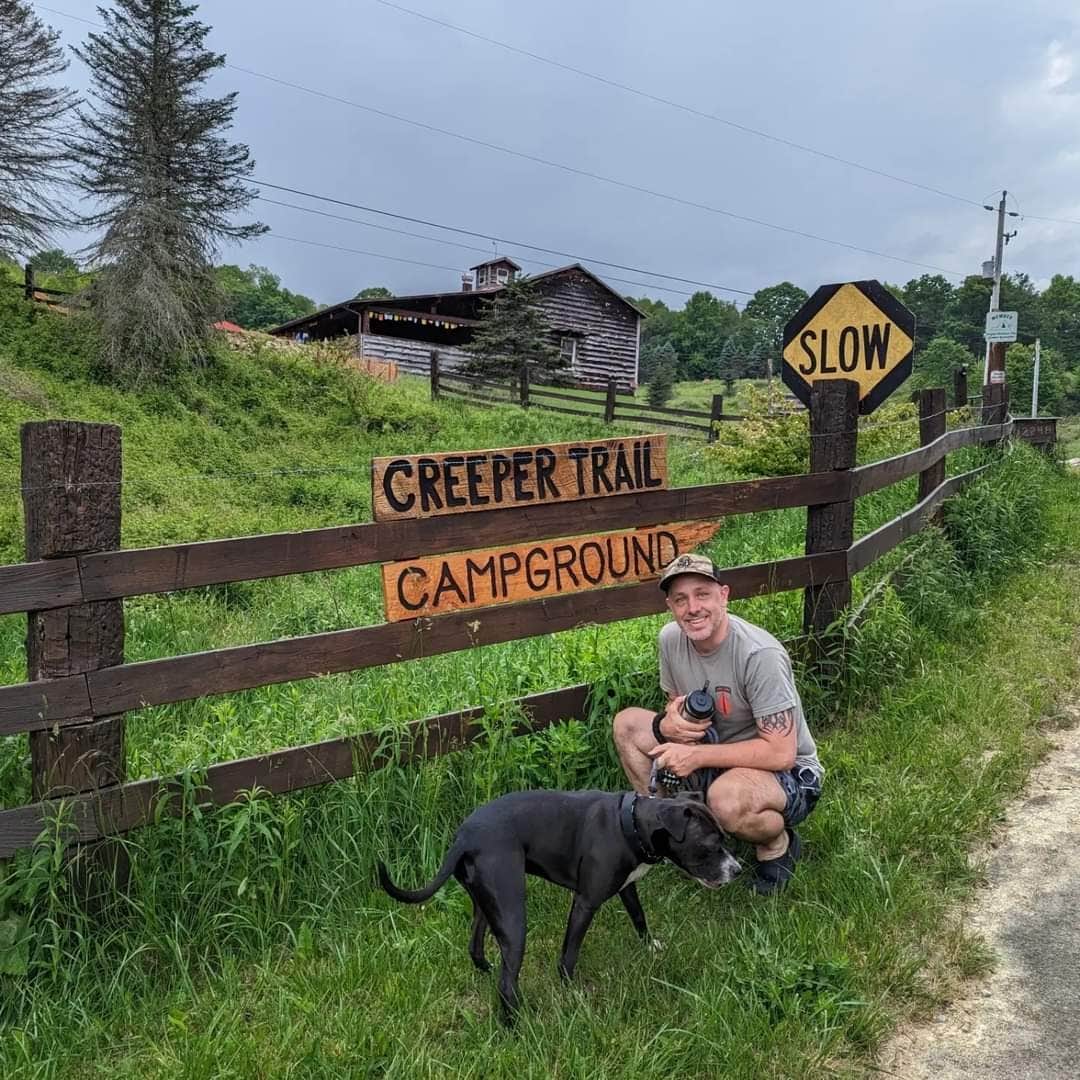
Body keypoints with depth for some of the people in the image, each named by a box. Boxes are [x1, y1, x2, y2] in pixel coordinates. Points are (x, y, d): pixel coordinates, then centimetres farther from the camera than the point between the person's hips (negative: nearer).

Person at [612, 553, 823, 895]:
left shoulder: (760, 655, -28)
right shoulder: (671, 638, -7)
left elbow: (781, 753, -29)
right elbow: (676, 702, 9)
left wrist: (697, 755, -26)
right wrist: (667, 724, -16)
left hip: (789, 774, -7)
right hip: (718, 757, 7)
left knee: (727, 797, -40)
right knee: (627, 723, -3)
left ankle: (777, 844, -4)